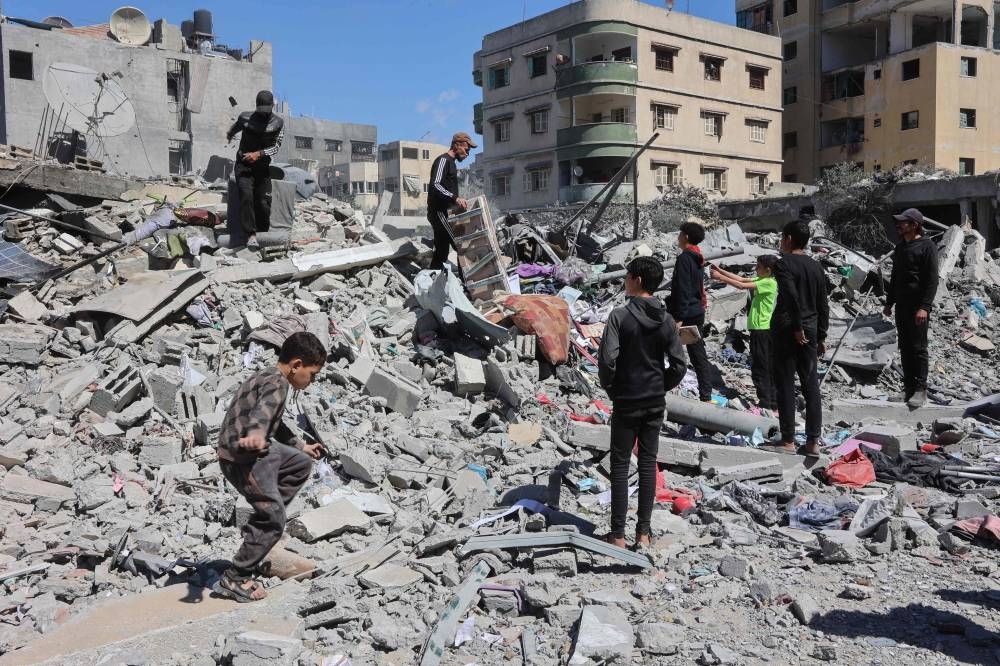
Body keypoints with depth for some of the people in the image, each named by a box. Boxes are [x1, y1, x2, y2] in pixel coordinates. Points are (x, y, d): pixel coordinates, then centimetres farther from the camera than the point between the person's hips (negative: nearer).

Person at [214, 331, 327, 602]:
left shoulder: (267, 378, 18)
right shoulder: (277, 382, -14)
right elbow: (264, 410, -37)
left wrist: (301, 446, 46)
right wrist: (255, 435, -57)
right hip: (244, 460, -10)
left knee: (302, 463, 24)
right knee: (273, 521, -5)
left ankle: (263, 521, 20)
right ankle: (234, 580, 5)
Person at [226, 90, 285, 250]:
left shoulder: (278, 123, -1)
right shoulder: (245, 117, 0)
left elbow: (276, 147, -5)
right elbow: (235, 127, 23)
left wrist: (258, 154, -21)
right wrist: (229, 135, 43)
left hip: (263, 167, 1)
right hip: (244, 165, -1)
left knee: (264, 203, -7)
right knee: (246, 195, -24)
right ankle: (251, 235, -30)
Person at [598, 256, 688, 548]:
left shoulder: (620, 316, -15)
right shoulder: (666, 320, -1)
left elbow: (607, 359, -20)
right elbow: (679, 365, -1)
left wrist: (610, 387, -4)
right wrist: (661, 388, 13)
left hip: (626, 403, -4)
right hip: (655, 403, 4)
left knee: (620, 465, 5)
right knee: (648, 463, 12)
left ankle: (618, 534, 9)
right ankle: (643, 531, 17)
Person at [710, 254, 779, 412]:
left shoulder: (769, 282, -15)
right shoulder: (762, 280, 12)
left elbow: (742, 285, -20)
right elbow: (742, 279, 13)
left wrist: (721, 277, -15)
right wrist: (721, 271, 7)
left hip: (761, 329, -10)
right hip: (763, 328, 10)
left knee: (759, 368, -5)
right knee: (768, 368, 12)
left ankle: (765, 403, -2)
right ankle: (772, 402, 18)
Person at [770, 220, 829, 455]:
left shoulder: (783, 264, -9)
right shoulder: (816, 266, 11)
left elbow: (792, 296, -22)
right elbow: (823, 305, 12)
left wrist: (797, 327, -17)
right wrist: (821, 336, 16)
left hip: (786, 330, -6)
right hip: (810, 331, 6)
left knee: (785, 386, 0)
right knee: (811, 386, 8)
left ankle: (788, 441, 3)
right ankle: (813, 441, 11)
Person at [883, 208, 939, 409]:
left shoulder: (927, 246, -7)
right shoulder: (900, 247, 15)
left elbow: (932, 279, -12)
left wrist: (925, 307, -19)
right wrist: (889, 302, 20)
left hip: (918, 307, -7)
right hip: (901, 305, 7)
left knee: (918, 347, -5)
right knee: (905, 348, 9)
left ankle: (921, 389, 1)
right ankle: (908, 386, 16)